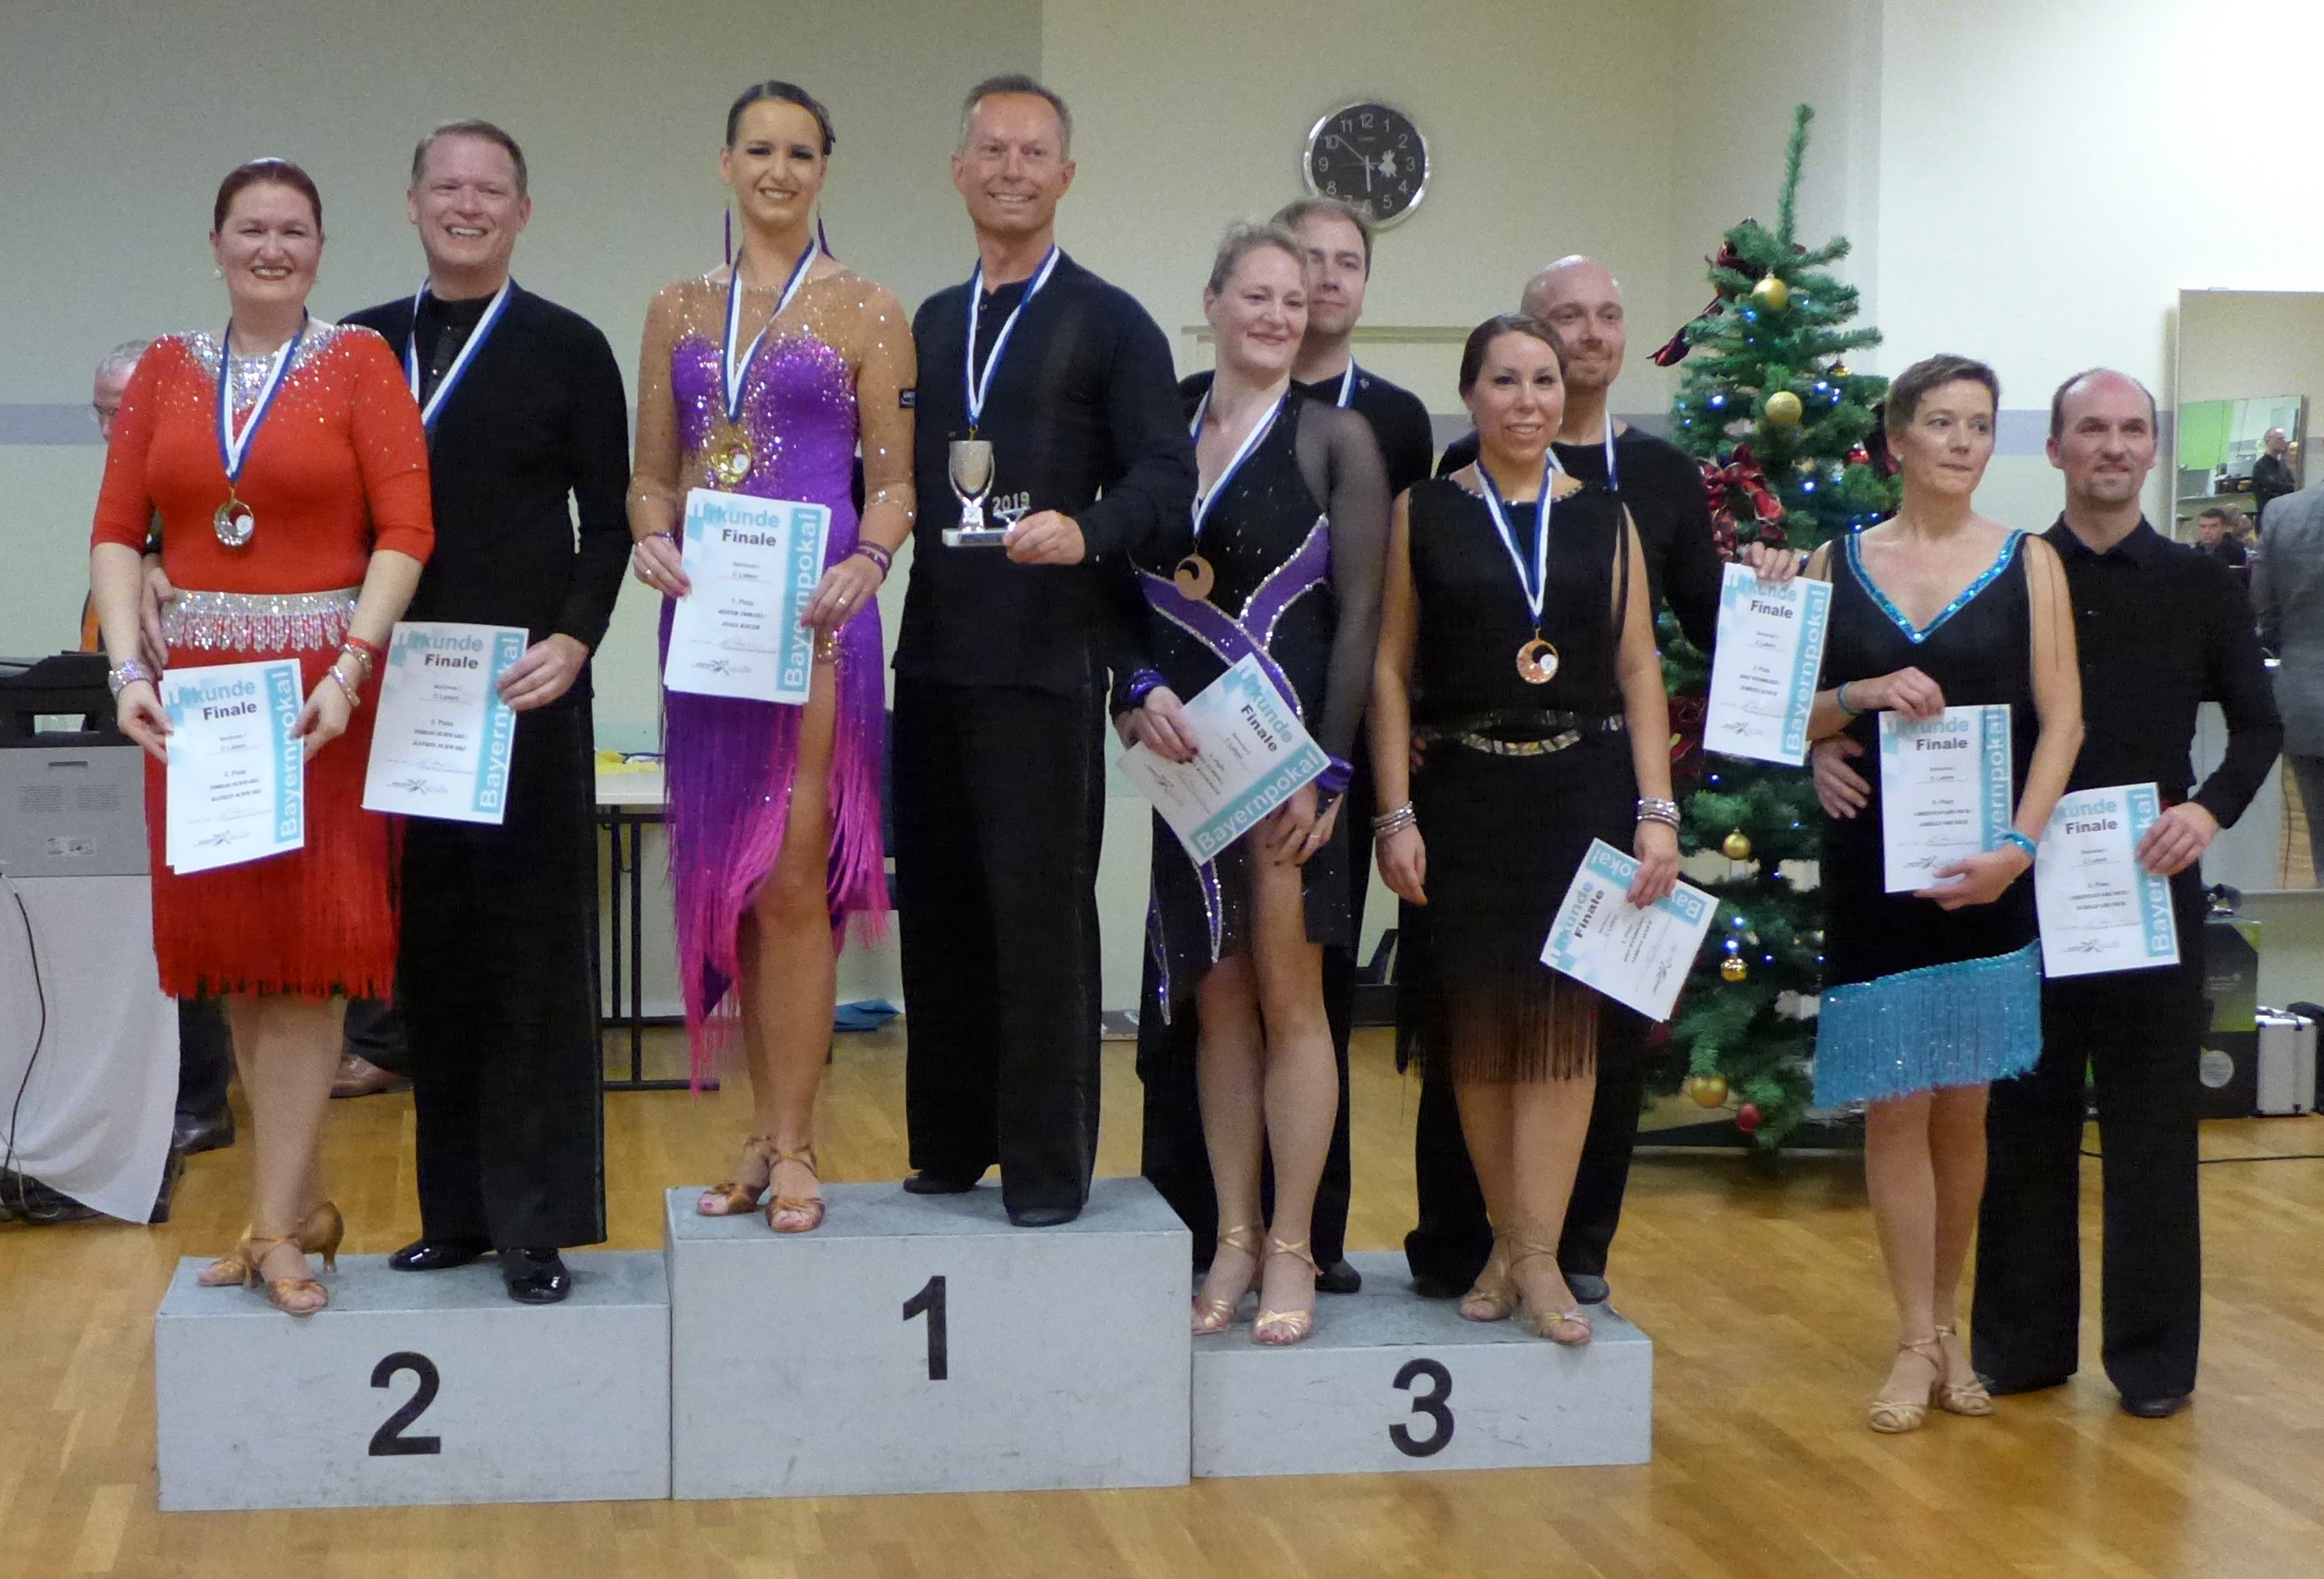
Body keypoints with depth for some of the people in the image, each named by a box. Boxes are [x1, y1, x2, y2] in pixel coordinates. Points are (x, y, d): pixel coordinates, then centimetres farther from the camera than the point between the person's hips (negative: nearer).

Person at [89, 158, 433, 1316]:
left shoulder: (360, 363, -1)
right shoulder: (167, 370, 11)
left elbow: (406, 530, -8)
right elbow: (116, 530, 6)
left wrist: (352, 668, -18)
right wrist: (128, 669, -7)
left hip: (320, 686, -4)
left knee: (306, 949, -5)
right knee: (231, 951, 7)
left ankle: (277, 1229, -2)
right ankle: (305, 1198, 19)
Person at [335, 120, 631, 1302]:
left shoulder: (569, 350, 3)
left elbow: (607, 523, 1)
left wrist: (575, 640, -14)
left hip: (528, 691, -3)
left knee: (534, 957, -1)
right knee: (430, 956, 7)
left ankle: (537, 1224, 5)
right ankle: (456, 1212, 15)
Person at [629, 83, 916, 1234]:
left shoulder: (865, 312, 2)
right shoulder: (678, 312, 13)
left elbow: (894, 480, 0)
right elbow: (652, 474, 13)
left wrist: (868, 562, -20)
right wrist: (651, 536, -8)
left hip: (812, 614, -4)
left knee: (794, 880, -7)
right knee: (726, 877, 8)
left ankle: (793, 1148, -1)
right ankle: (765, 1133, 17)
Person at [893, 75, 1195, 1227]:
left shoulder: (1110, 323, 1)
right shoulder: (927, 325, 19)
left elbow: (1165, 475, -7)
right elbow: (899, 478, 20)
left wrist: (1089, 533, -25)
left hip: (1045, 664, -5)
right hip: (935, 658, 6)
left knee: (1040, 914, -4)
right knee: (939, 908, 10)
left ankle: (1048, 1164, 4)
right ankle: (950, 1143, 21)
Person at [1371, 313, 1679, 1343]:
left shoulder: (1604, 518, 8)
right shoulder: (1423, 514, 4)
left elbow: (1639, 669, 6)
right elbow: (1391, 670, 1)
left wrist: (1657, 813, -2)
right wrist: (1397, 815, -6)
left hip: (1582, 790, 1)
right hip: (1463, 794, -1)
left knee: (1563, 1018, -4)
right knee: (1478, 1025, 3)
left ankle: (1540, 1256, -1)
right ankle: (1502, 1243, 15)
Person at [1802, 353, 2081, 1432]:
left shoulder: (2028, 564, 5)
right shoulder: (1838, 563, 6)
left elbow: (2061, 718, 0)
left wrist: (2019, 846, -12)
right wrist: (1863, 695, -14)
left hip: (1985, 867, 0)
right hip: (1872, 863, 0)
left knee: (1963, 1106, 4)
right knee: (1895, 1105, -1)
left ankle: (1946, 1318, 19)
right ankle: (1917, 1342, 7)